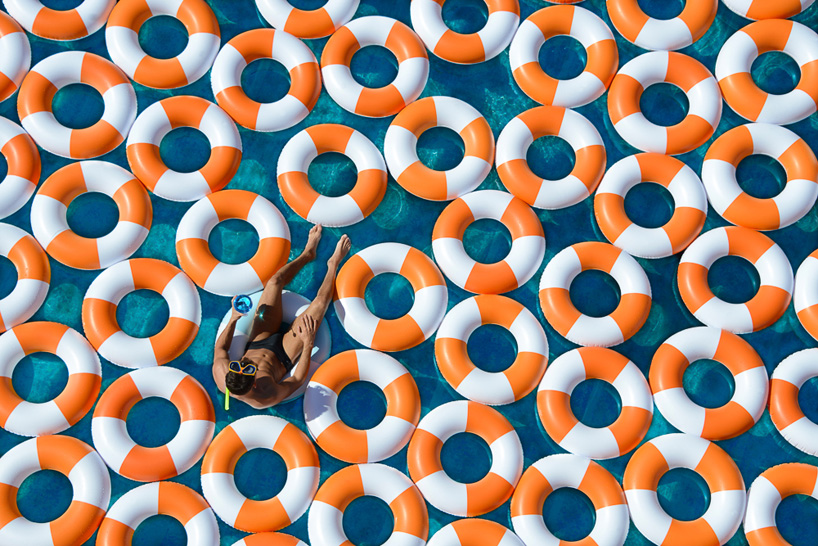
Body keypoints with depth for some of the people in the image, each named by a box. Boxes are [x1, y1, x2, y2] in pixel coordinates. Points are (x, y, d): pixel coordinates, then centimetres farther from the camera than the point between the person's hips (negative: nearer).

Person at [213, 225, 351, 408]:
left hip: (257, 343, 4)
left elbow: (219, 348, -9)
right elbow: (298, 379, -24)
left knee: (275, 281, -1)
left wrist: (233, 319, -14)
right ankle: (333, 264, 26)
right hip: (283, 355, -3)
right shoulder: (265, 398, -42)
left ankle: (307, 253, 30)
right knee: (321, 301, -9)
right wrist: (308, 343, -28)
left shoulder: (220, 374, -34)